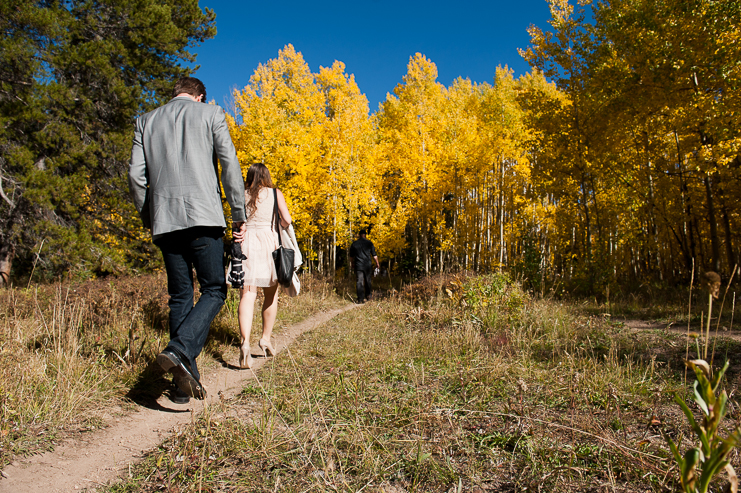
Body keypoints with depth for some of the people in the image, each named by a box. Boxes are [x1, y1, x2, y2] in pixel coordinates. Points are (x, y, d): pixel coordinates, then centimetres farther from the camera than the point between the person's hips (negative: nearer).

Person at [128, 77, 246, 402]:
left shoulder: (146, 121, 17)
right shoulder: (210, 114, 8)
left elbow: (135, 175, 10)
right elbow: (229, 164, -2)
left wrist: (149, 219, 18)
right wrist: (238, 213, 2)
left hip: (165, 221, 4)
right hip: (203, 216, -4)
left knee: (180, 296, 9)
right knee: (214, 291, 3)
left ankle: (185, 382, 11)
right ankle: (179, 351, -20)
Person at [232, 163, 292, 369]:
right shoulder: (275, 194, 6)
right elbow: (286, 220, -1)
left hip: (246, 243, 1)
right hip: (268, 243, 0)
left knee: (247, 295, -7)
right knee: (271, 295, 15)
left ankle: (245, 342, -23)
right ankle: (266, 338, 19)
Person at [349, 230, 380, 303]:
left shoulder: (354, 244, 3)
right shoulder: (369, 243, 0)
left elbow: (351, 256, 10)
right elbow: (374, 255, 2)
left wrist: (353, 264, 26)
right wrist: (377, 263, 15)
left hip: (358, 266, 0)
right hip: (367, 265, 0)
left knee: (360, 282, -1)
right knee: (368, 281, 16)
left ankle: (360, 299, -6)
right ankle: (367, 295, 26)